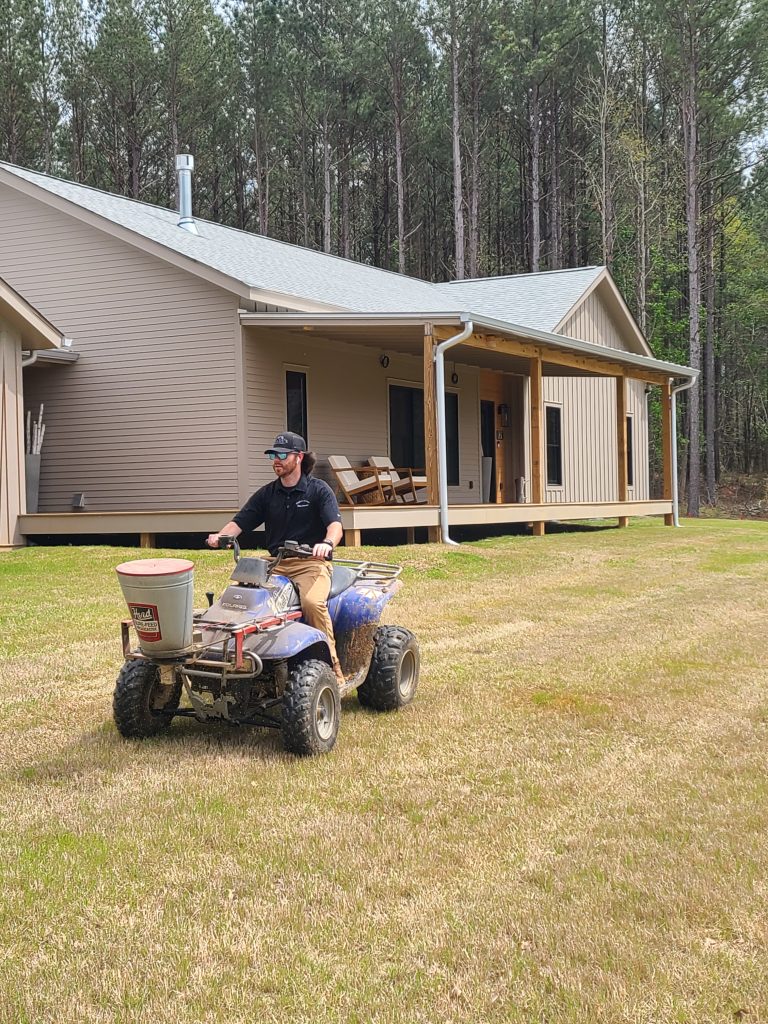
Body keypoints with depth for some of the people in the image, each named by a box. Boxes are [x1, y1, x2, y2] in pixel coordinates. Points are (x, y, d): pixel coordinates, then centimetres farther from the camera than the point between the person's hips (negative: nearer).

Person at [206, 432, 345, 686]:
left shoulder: (318, 490, 1)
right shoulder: (267, 494, 14)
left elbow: (335, 525, -13)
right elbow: (239, 523, 7)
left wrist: (326, 543, -37)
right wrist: (220, 536, -16)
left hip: (311, 561, -4)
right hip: (275, 562, 5)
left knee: (312, 601, -34)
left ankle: (333, 669, -24)